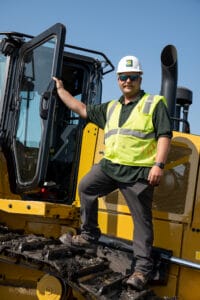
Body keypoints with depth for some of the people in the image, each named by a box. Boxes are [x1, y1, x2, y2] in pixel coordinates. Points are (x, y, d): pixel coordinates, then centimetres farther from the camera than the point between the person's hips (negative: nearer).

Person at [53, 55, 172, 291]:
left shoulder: (154, 104, 1)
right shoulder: (110, 108, 20)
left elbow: (164, 136, -6)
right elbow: (82, 110, 26)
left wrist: (159, 165, -18)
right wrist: (61, 90, 29)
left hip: (138, 172, -6)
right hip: (109, 165, 6)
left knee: (141, 219, -1)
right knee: (85, 187, -1)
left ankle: (142, 268, 6)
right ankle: (89, 234, 16)